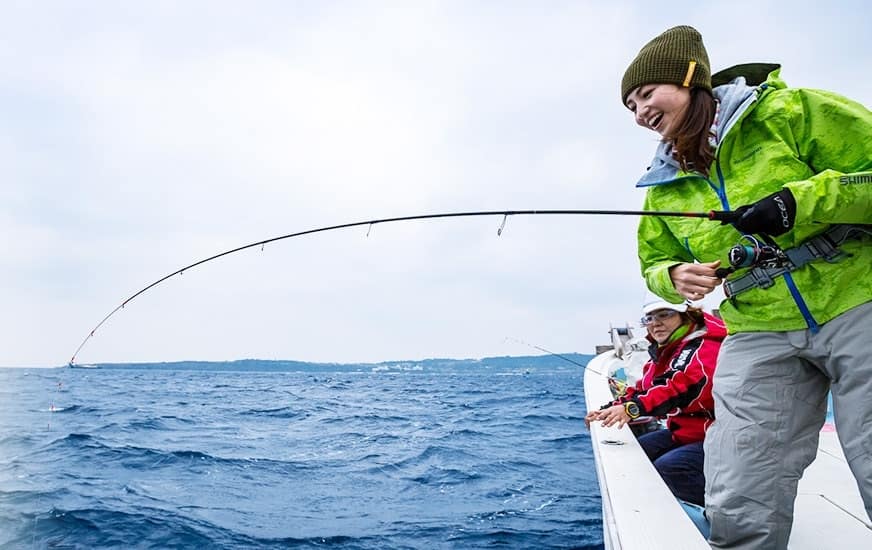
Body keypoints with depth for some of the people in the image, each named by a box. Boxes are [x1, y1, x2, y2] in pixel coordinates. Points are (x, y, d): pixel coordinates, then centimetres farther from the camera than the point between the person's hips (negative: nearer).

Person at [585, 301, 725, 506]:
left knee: (667, 468, -30)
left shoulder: (704, 348, -19)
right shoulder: (662, 353, 14)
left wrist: (633, 408, -49)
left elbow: (681, 387, -37)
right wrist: (607, 411, 1)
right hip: (682, 432, 10)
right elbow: (641, 390, 16)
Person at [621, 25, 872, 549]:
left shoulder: (788, 112, -1)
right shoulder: (665, 187, 13)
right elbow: (655, 262, 24)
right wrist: (675, 277, 1)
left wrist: (802, 201, -18)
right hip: (759, 338, 4)